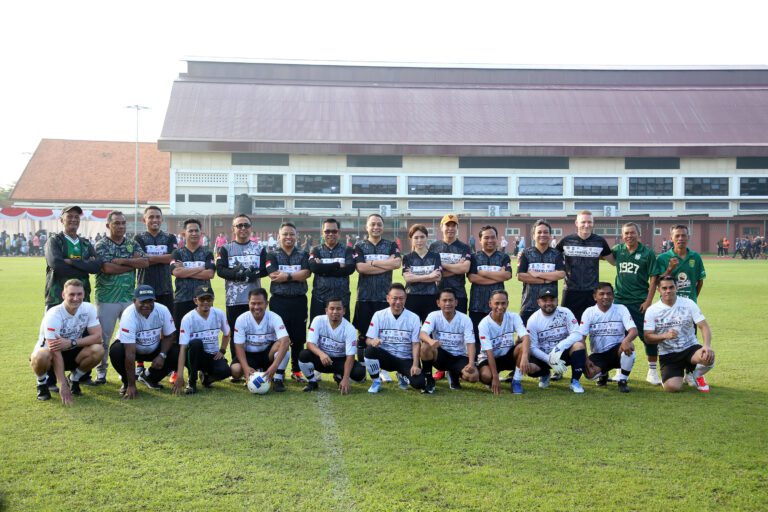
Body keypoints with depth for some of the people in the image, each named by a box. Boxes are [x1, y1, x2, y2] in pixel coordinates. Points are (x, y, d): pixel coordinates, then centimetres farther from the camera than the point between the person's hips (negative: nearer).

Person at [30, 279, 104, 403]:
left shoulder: (89, 309, -14)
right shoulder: (53, 315, -27)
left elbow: (97, 337, -17)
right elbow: (55, 353, -30)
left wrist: (71, 343, -32)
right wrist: (64, 386, -34)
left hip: (71, 353, 4)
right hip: (50, 353, -3)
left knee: (98, 350, -25)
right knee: (41, 356, -38)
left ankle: (74, 379, 3)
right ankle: (42, 383, -3)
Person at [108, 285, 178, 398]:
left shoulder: (163, 310, -23)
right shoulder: (129, 316, -33)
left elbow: (168, 336, -5)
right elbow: (130, 353, -35)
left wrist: (162, 355, -23)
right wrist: (131, 385, -35)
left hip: (155, 349, 3)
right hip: (130, 347, -3)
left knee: (176, 354, -21)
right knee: (116, 351, -34)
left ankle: (149, 377, 9)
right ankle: (127, 382, -3)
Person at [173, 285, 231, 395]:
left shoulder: (219, 314, -6)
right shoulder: (188, 318, -17)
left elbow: (226, 334, 16)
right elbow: (183, 348, -24)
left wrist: (222, 351, 0)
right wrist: (180, 375, -32)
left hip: (213, 356, 3)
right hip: (195, 357, -2)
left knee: (225, 371, -30)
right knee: (195, 343, -36)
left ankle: (206, 376, 9)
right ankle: (192, 382, -17)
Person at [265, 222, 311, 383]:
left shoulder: (303, 255, 10)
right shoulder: (272, 255, 5)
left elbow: (306, 273, -7)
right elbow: (274, 275, -11)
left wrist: (287, 276, -13)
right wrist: (297, 275, -10)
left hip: (299, 301, 2)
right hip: (279, 301, -2)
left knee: (298, 338, 6)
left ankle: (296, 371, 18)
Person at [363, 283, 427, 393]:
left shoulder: (414, 318, -2)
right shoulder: (379, 315, -1)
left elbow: (416, 344, -5)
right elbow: (368, 340, -5)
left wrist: (415, 365, -20)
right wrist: (373, 341, -30)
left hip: (405, 360, 0)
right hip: (385, 357, 0)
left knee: (420, 383, -24)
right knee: (370, 350, -33)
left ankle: (402, 376, 14)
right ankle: (376, 382, -6)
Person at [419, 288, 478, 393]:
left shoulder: (465, 319, -9)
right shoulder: (434, 316, -10)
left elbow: (470, 343, -14)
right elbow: (422, 334, -25)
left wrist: (471, 363, -31)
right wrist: (430, 341, -50)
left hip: (459, 357, 1)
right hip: (440, 355, -1)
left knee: (473, 376, -27)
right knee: (426, 346, -33)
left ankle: (454, 375, 10)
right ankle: (428, 380, -12)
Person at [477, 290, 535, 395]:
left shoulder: (513, 317, -13)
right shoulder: (484, 324, -19)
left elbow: (526, 337, -27)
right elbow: (489, 352, -23)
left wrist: (525, 357, -47)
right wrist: (495, 377, -29)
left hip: (508, 355, 2)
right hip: (490, 358, -2)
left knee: (523, 347, -29)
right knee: (486, 376, -34)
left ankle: (517, 381, -14)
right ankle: (493, 382, 5)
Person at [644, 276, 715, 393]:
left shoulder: (689, 304, -2)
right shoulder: (652, 311, -4)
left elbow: (704, 326, -7)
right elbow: (648, 337, -7)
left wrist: (707, 345, -26)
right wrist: (665, 335, -27)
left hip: (690, 348, 1)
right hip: (668, 354, -1)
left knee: (708, 356, -34)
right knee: (672, 387, -24)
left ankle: (695, 375, 4)